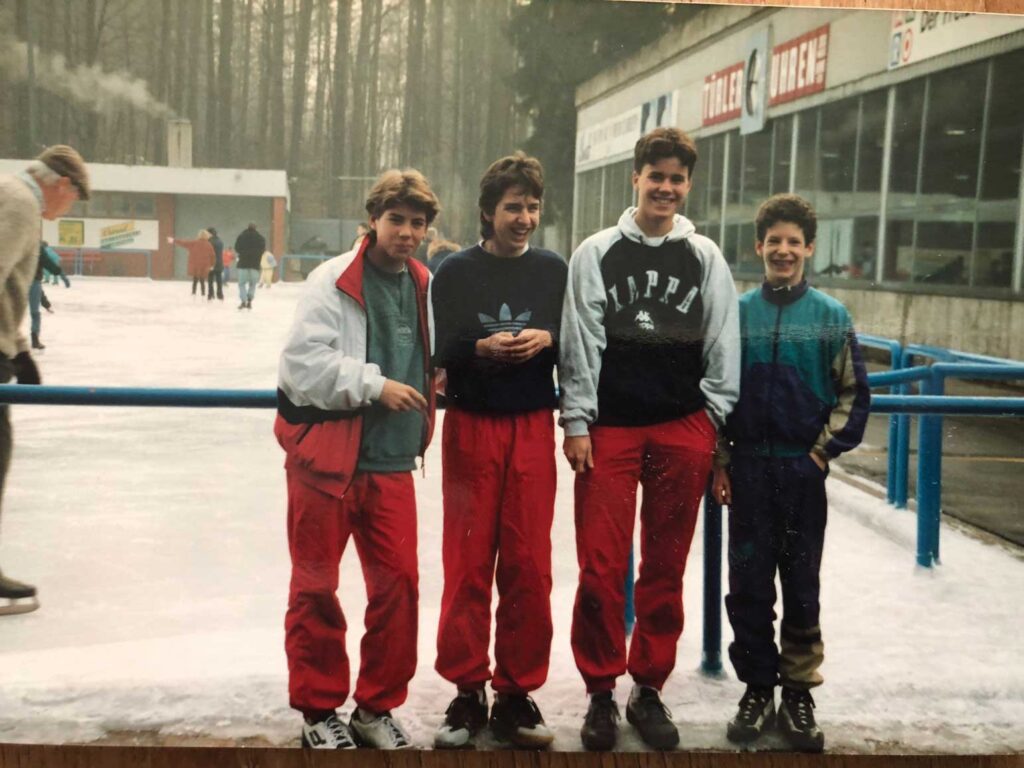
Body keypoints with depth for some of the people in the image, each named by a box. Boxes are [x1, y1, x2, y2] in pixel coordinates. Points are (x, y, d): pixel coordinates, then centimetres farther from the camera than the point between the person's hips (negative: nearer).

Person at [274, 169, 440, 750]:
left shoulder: (424, 286, 9)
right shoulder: (334, 280, -9)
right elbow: (303, 363, -17)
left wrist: (433, 384, 5)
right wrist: (375, 385, -17)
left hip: (391, 461, 5)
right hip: (326, 456, -5)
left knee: (399, 583, 5)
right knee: (316, 587, 6)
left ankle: (378, 707, 22)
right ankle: (319, 709, 22)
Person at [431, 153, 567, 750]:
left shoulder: (554, 270, 7)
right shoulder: (457, 271, 1)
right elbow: (440, 353, -1)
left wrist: (547, 340, -11)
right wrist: (480, 348, -20)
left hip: (533, 428, 1)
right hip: (472, 425, -1)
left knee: (529, 566, 1)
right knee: (468, 563, 1)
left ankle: (517, 694, 13)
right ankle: (468, 693, 13)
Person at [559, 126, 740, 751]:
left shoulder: (706, 258, 10)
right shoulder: (598, 253, 5)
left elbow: (723, 347, 9)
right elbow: (580, 343, 1)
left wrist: (714, 418, 4)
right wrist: (577, 422, -3)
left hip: (683, 430, 1)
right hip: (609, 427, -1)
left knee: (666, 568, 7)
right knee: (602, 567, -3)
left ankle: (649, 688, 20)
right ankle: (601, 692, 12)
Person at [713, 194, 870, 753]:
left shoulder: (831, 317, 1)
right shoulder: (736, 314, 3)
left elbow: (853, 394, 3)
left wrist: (825, 451, -5)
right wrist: (719, 463, 1)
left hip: (804, 470, -1)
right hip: (747, 470, 1)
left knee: (801, 586, 6)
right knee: (748, 585, 6)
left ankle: (798, 693, 18)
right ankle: (757, 687, 19)